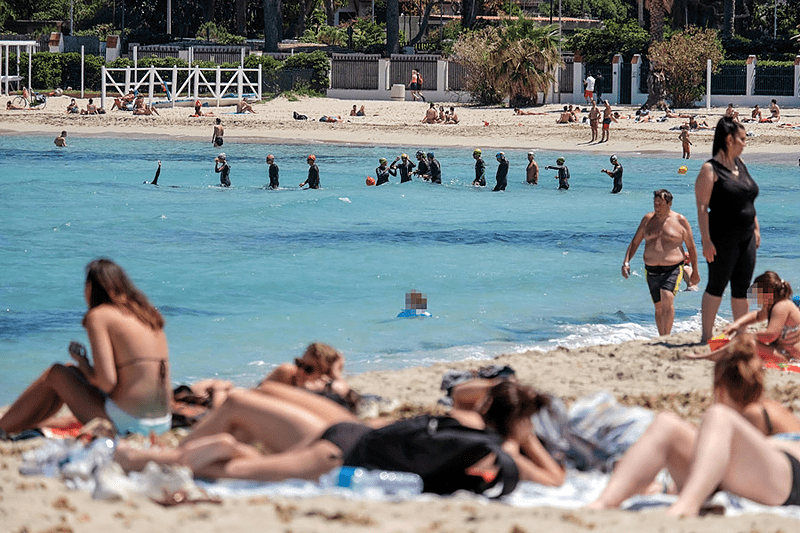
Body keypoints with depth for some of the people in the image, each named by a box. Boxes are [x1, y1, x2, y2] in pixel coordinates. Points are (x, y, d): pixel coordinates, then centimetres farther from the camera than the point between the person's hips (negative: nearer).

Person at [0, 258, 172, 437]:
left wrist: (81, 361, 5)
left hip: (127, 424, -7)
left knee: (56, 373, 14)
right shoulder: (148, 315, 14)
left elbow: (106, 382, -17)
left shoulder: (98, 315, -7)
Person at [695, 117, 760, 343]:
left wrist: (756, 228, 17)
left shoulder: (740, 165, 13)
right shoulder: (710, 169, -10)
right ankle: (706, 336, 2)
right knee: (716, 286, -4)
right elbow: (702, 206, -14)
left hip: (745, 238, 7)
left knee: (742, 289, 9)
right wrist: (706, 240, -19)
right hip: (722, 239, -7)